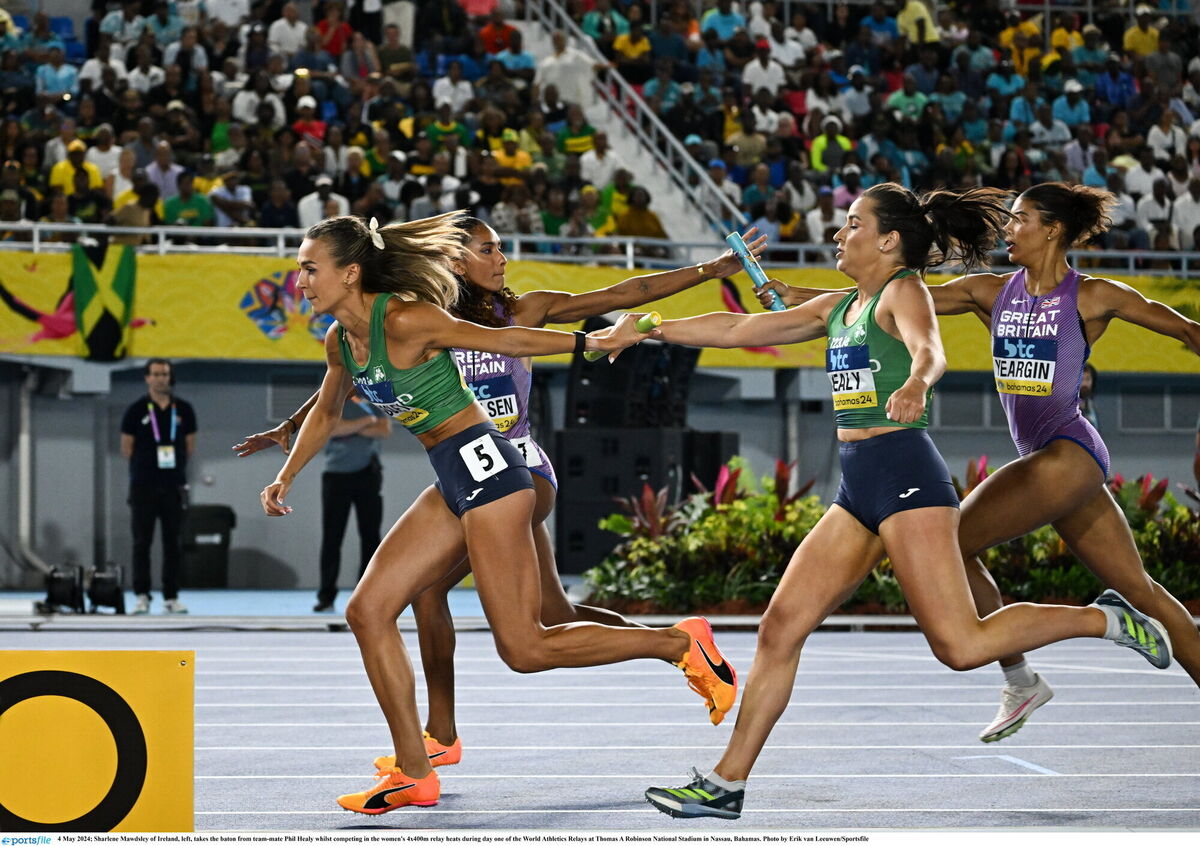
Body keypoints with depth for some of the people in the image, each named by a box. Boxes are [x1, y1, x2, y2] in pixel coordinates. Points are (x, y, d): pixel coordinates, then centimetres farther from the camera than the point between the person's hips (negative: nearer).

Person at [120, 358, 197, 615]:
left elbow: (190, 445, 12)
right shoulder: (136, 410, 0)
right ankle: (142, 596, 3)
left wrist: (172, 462, 4)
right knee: (142, 542, -1)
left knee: (173, 543, 2)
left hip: (174, 485, 2)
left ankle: (171, 597, 7)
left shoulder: (183, 410, 7)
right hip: (143, 485, -2)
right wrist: (150, 460, 2)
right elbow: (126, 447, 2)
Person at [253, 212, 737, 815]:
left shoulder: (403, 320, -16)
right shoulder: (340, 340, 10)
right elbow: (326, 411, 29)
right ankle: (413, 775, 7)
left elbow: (502, 340, -11)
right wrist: (287, 476, 28)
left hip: (484, 468, -9)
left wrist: (589, 342, -11)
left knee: (522, 648, -9)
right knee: (368, 611, 2)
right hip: (451, 482, 9)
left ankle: (681, 643, 4)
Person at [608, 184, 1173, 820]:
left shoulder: (903, 290, -4)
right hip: (858, 488, 8)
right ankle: (725, 786, 5)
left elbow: (930, 350, -26)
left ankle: (1106, 620, 5)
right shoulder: (838, 308, 19)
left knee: (960, 645, -12)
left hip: (905, 475, -8)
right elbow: (738, 329, 24)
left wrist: (914, 384, -49)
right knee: (781, 627, 2)